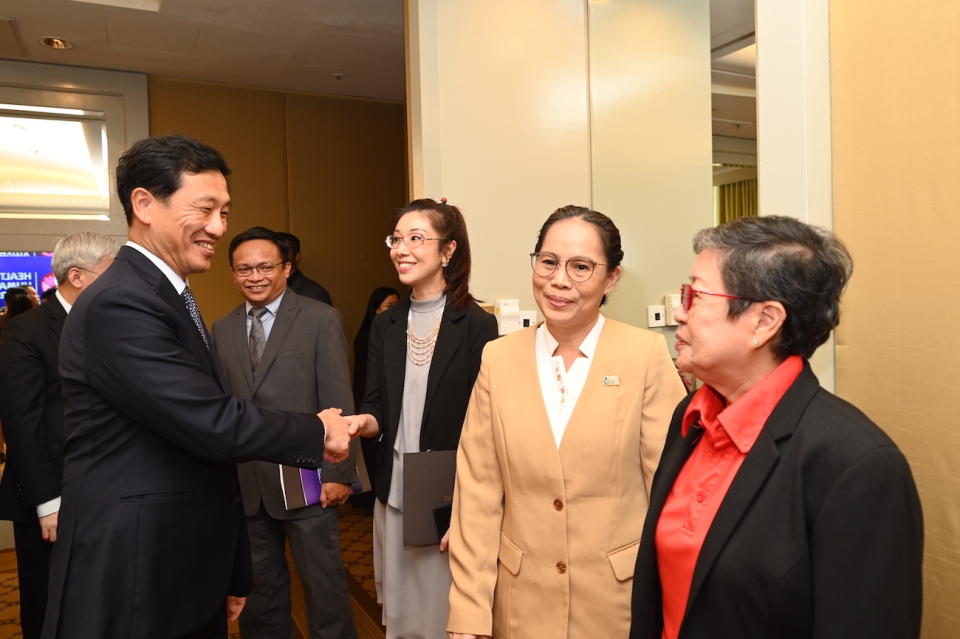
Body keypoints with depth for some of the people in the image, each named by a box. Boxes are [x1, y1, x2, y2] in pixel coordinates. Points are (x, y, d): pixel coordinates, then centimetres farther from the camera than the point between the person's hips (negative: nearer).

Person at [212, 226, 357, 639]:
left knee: (324, 583, 8)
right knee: (259, 585, 19)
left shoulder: (321, 319, -5)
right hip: (245, 483, 4)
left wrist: (339, 473, -11)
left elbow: (338, 402, -8)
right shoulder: (221, 330, 8)